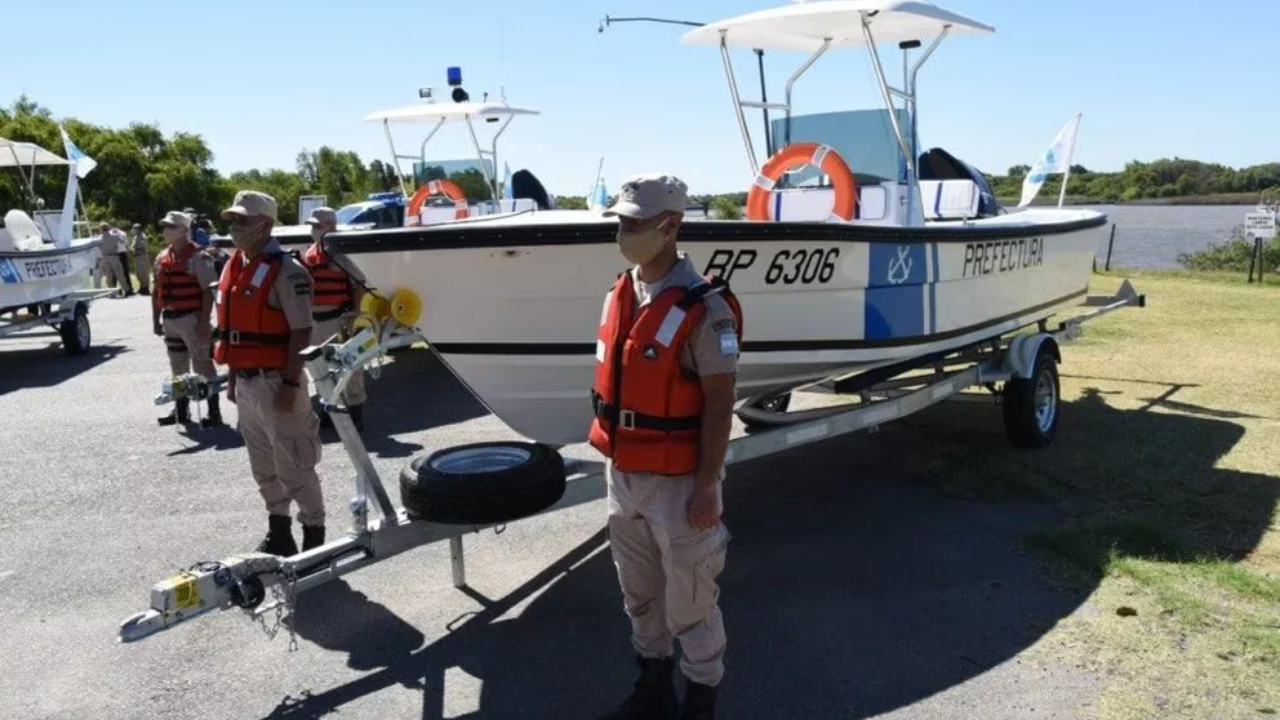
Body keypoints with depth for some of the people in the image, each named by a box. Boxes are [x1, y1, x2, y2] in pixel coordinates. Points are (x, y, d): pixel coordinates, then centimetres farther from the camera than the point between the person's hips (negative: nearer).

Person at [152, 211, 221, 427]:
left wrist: (204, 321, -19)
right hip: (170, 319, 8)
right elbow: (157, 292, 17)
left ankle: (214, 412, 3)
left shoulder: (197, 257, -11)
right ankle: (181, 410, 27)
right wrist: (156, 320, 14)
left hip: (192, 318, -8)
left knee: (203, 366, -3)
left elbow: (208, 291, -15)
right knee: (178, 368, 16)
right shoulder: (161, 259, 11)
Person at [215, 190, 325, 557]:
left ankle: (314, 535, 10)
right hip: (246, 382, 9)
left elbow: (301, 333, -18)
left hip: (275, 382, -9)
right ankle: (278, 532, 31)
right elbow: (231, 330, 18)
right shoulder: (233, 268, 12)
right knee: (264, 466, 17)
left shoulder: (285, 271, -14)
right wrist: (232, 378, 17)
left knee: (293, 466, -1)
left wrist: (291, 384, -21)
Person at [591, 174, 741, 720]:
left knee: (689, 602, 8)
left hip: (677, 481, -7)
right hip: (623, 475, 7)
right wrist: (612, 460, 14)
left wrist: (707, 487, -17)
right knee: (639, 594, 21)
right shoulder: (618, 296, 4)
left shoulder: (703, 308, -19)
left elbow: (719, 403, -18)